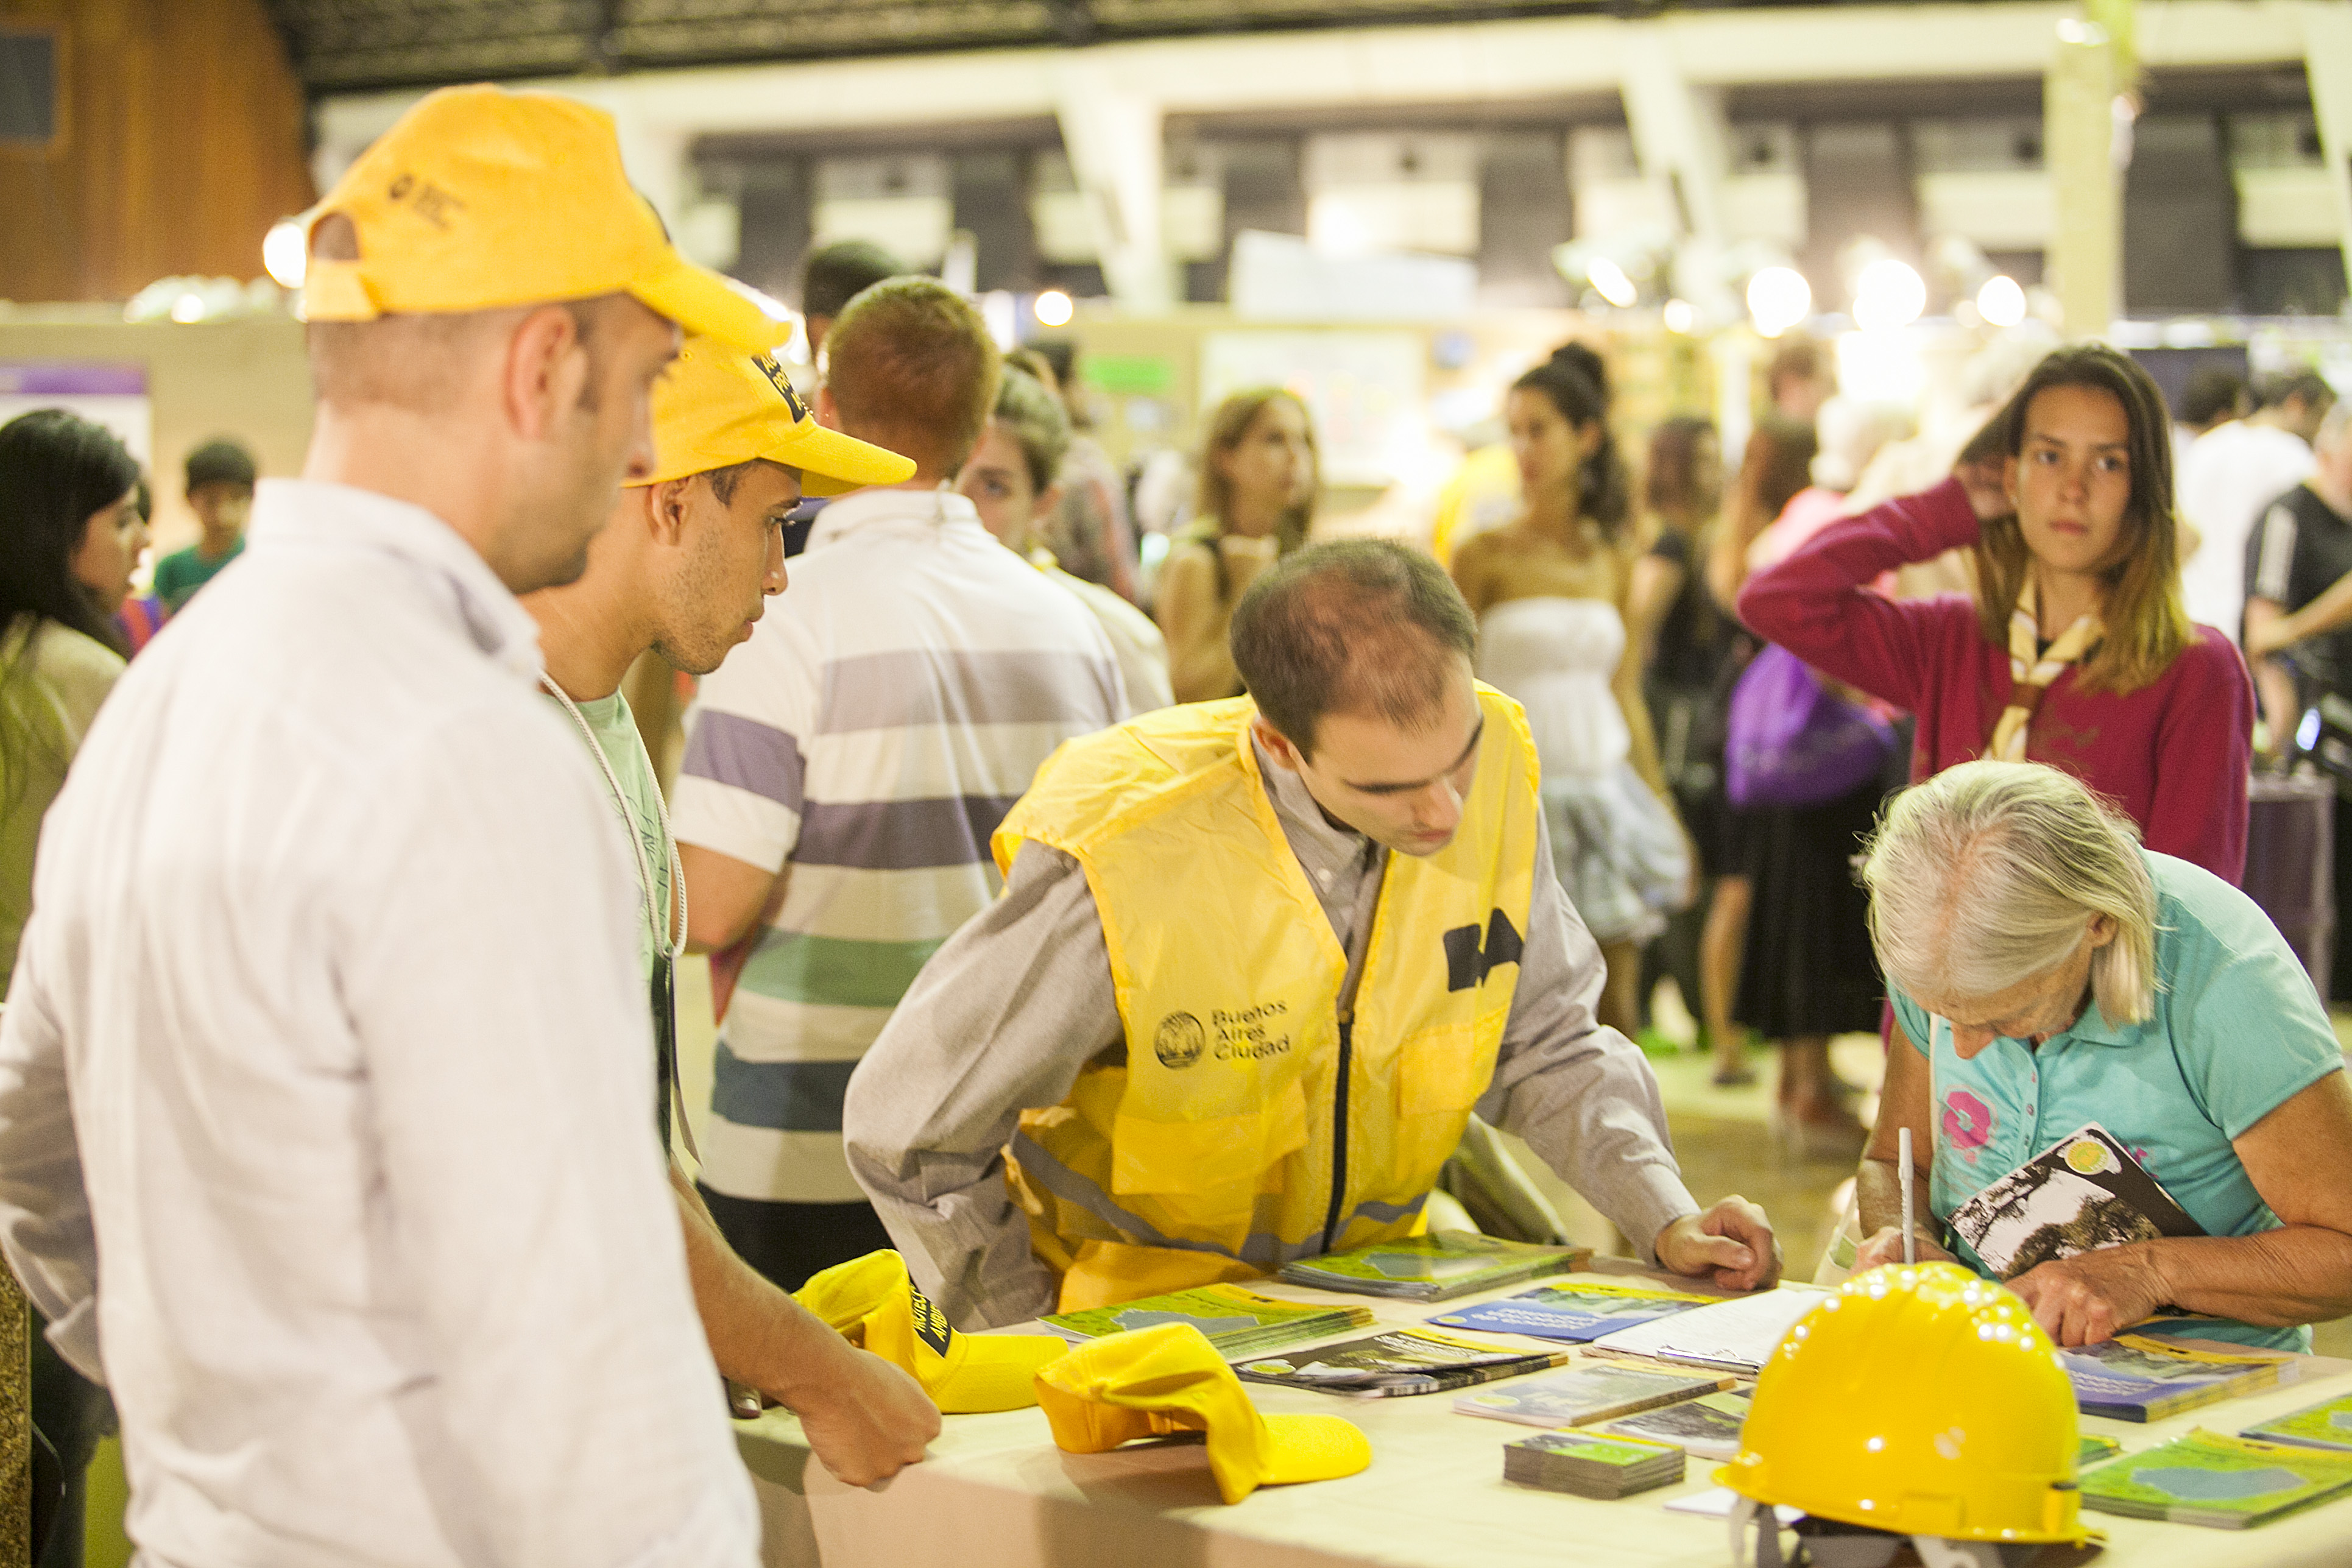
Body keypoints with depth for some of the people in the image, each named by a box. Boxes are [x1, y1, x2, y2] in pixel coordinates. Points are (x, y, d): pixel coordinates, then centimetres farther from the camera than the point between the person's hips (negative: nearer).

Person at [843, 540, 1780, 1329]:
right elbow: (905, 1134, -16)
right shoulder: (1118, 868, -29)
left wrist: (1665, 1217, -11)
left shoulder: (1490, 765, -14)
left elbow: (1547, 1048, 3)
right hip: (1142, 1308, -3)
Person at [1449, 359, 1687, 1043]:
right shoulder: (1486, 556, -3)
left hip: (1607, 788, 4)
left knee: (1616, 1007, 5)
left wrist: (1661, 807, 17)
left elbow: (1625, 693, 15)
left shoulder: (1614, 559, 9)